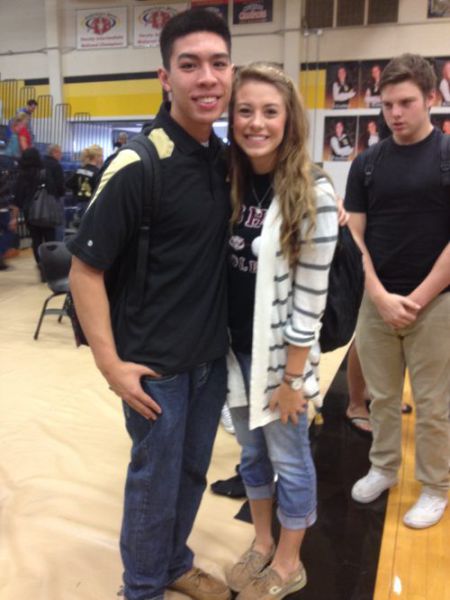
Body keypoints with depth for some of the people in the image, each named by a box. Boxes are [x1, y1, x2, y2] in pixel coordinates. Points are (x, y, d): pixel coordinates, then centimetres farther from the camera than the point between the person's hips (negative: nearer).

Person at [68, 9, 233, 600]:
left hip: (213, 353, 6)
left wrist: (230, 335, 9)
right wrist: (110, 363, -17)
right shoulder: (138, 164, -18)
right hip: (157, 361, -6)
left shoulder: (225, 157, 2)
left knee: (192, 470, 21)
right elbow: (84, 269, -15)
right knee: (155, 478, 12)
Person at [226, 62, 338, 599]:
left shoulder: (312, 196, -16)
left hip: (280, 354, -5)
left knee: (288, 460, 13)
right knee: (252, 453, 20)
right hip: (236, 349, 5)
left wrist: (292, 377, -12)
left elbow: (310, 297, -15)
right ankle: (262, 545, 43)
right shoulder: (227, 184, 1)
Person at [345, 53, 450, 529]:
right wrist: (380, 296, -8)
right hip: (376, 302, 3)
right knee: (382, 397, 15)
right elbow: (355, 235, 2)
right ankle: (383, 468, 35)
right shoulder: (367, 163, 4)